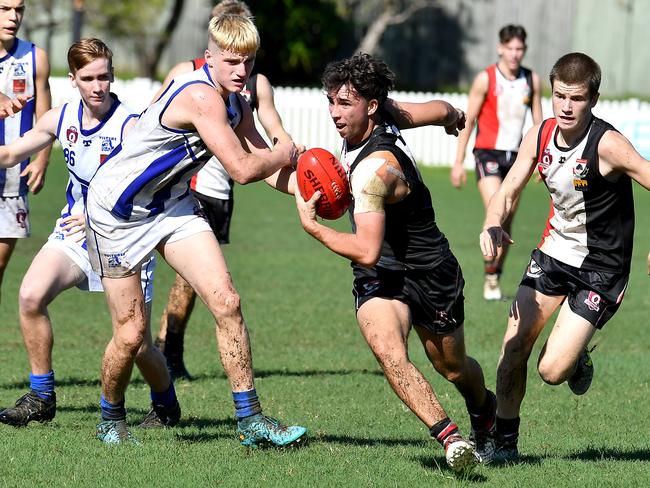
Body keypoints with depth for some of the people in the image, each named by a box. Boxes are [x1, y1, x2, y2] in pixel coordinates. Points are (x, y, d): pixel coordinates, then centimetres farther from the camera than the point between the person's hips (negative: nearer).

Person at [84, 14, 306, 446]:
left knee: (226, 301, -8)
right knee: (131, 333, -3)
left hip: (173, 203, 8)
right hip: (117, 209, -8)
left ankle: (250, 420, -4)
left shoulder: (235, 103, -1)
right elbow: (243, 169, -30)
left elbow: (264, 165, 3)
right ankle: (112, 420, 24)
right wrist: (286, 154, -11)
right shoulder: (202, 96, -30)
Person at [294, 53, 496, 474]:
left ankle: (485, 412, 50)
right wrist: (452, 115, 31)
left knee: (453, 367, 18)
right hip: (378, 280, 6)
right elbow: (442, 110, 7)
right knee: (389, 353, -23)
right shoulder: (387, 114, -11)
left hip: (429, 275, -6)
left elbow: (368, 252, -36)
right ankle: (451, 438, -23)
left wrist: (311, 224, -27)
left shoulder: (374, 168, -34)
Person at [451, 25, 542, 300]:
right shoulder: (486, 79, -7)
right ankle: (490, 278, -12)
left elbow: (538, 120, 12)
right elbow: (468, 120, -4)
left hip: (515, 155, 4)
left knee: (506, 225, 7)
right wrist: (458, 162, -8)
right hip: (488, 153, -4)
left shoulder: (532, 80, 6)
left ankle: (496, 280, 17)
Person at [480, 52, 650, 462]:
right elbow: (509, 190, 1)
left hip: (599, 269, -5)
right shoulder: (540, 135, -5)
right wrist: (493, 225, -20)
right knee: (513, 349, 1)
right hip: (554, 252, 5)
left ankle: (579, 360, 23)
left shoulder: (606, 144, -24)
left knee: (552, 370, -13)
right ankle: (504, 442, 19)